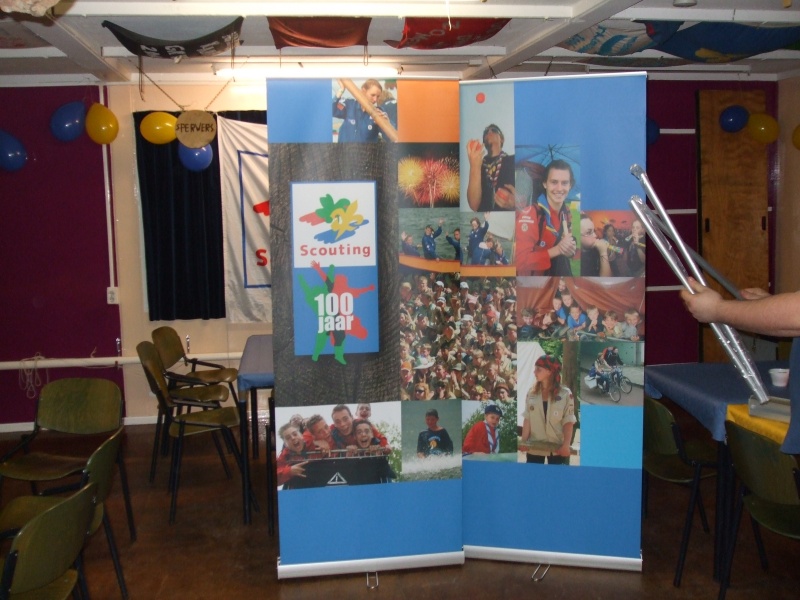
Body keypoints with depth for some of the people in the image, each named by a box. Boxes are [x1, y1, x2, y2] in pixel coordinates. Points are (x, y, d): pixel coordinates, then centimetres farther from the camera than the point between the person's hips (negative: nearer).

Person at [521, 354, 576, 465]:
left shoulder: (565, 394, -5)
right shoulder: (531, 393, 6)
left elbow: (568, 422, -6)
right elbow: (527, 419, 4)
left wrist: (566, 445, -16)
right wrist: (524, 441, -4)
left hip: (558, 448, -3)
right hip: (534, 447, 3)